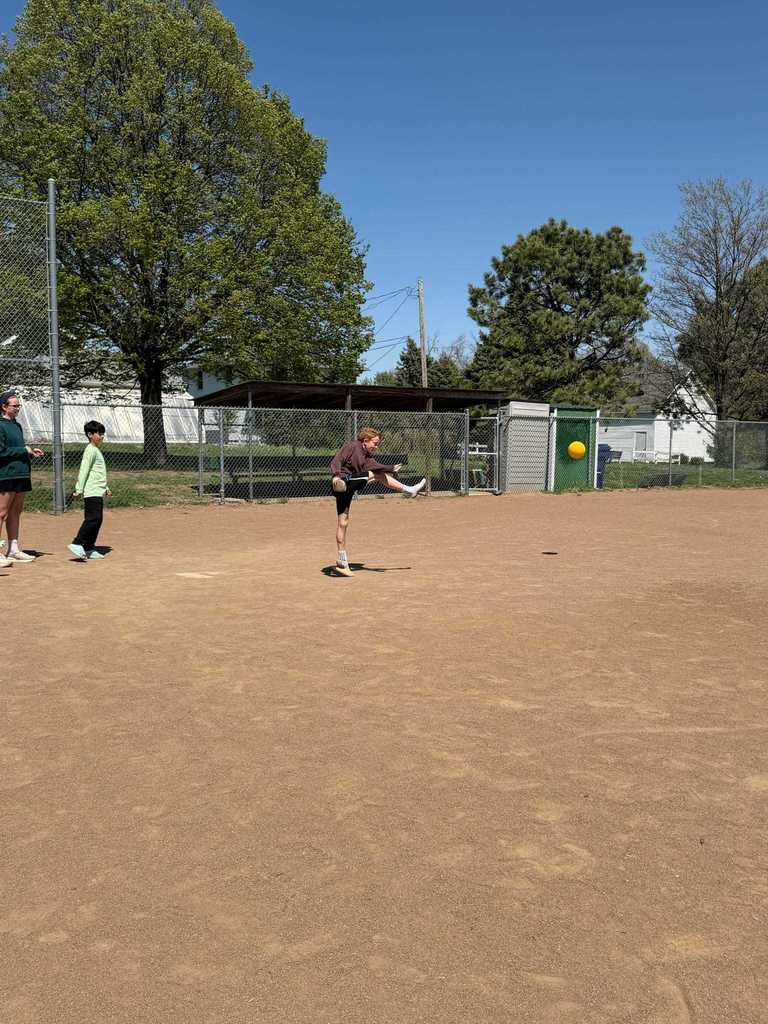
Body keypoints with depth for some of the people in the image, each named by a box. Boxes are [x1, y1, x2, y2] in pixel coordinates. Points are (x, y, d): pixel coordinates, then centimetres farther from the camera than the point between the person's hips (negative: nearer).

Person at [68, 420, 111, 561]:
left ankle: (89, 548, 13)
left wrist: (105, 488, 30)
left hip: (98, 492, 10)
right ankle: (77, 543, -15)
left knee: (97, 519, 9)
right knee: (93, 518, -16)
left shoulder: (97, 450, 21)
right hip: (92, 492, -10)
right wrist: (79, 489, -19)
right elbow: (83, 470, -16)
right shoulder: (90, 450, -10)